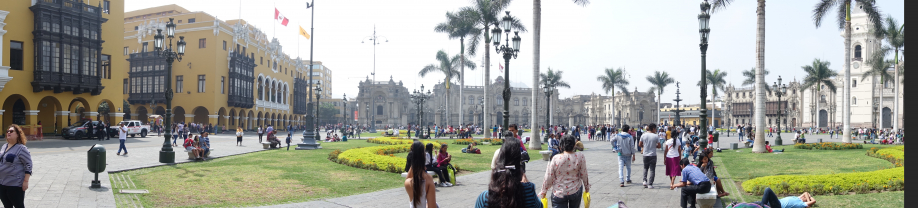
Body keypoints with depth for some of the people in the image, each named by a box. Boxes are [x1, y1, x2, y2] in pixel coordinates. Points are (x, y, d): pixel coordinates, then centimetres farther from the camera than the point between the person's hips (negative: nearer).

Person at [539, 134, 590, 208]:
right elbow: (584, 175, -2)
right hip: (575, 191, 2)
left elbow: (548, 178, -8)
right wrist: (587, 188, 16)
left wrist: (543, 191, 7)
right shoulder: (580, 157, -12)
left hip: (559, 194, -2)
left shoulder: (556, 159, -15)